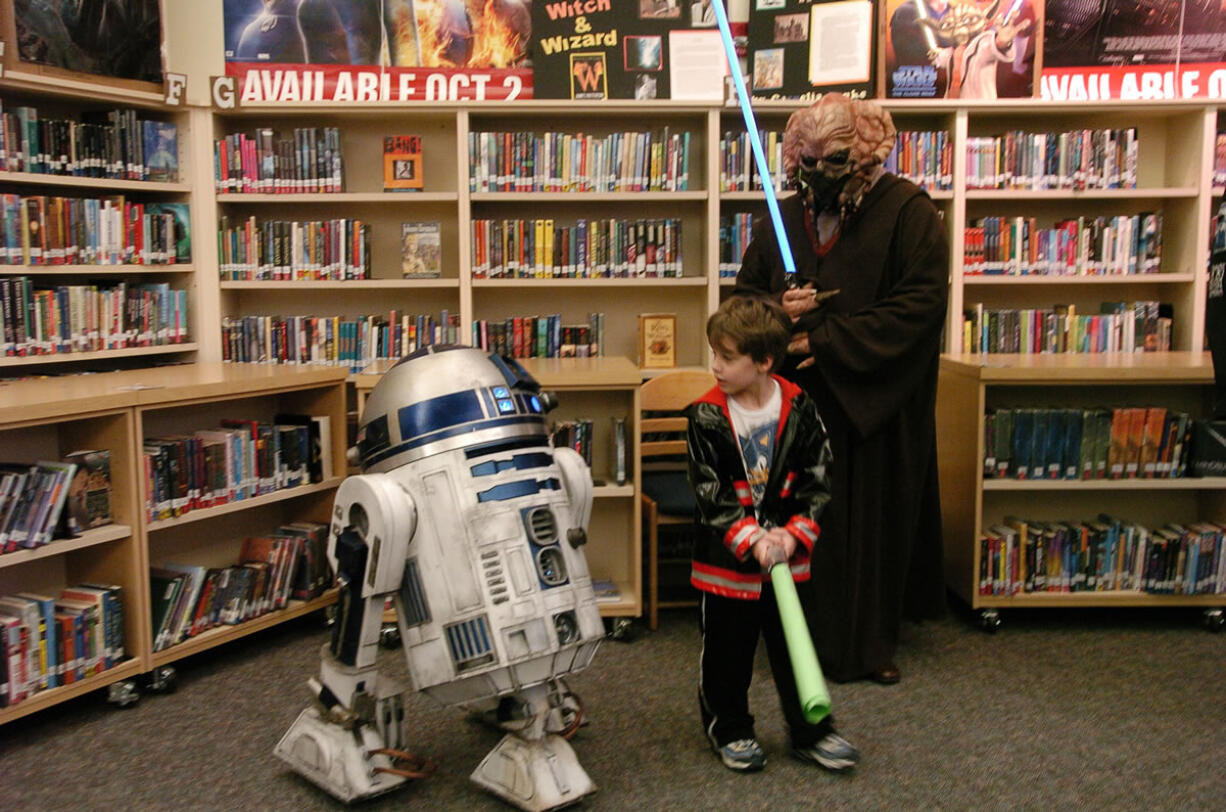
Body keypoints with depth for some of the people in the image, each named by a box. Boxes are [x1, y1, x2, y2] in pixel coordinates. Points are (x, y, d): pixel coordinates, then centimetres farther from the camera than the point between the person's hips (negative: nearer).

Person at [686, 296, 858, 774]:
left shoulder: (800, 412, -6)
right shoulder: (706, 417, -10)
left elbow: (817, 485, -3)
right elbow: (710, 496, -13)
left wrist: (793, 535, -15)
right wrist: (752, 540, -21)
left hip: (789, 560, 1)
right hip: (726, 562, -1)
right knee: (726, 654, 12)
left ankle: (810, 732, 29)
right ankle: (728, 730, 32)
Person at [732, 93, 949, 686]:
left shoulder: (908, 212, -4)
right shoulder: (782, 220, 9)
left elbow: (920, 304, -12)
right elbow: (744, 293, 16)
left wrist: (823, 340, -15)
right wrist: (778, 309, -9)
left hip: (876, 404, -3)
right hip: (798, 400, 3)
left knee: (876, 519, 6)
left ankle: (873, 644, 24)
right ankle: (808, 639, 21)